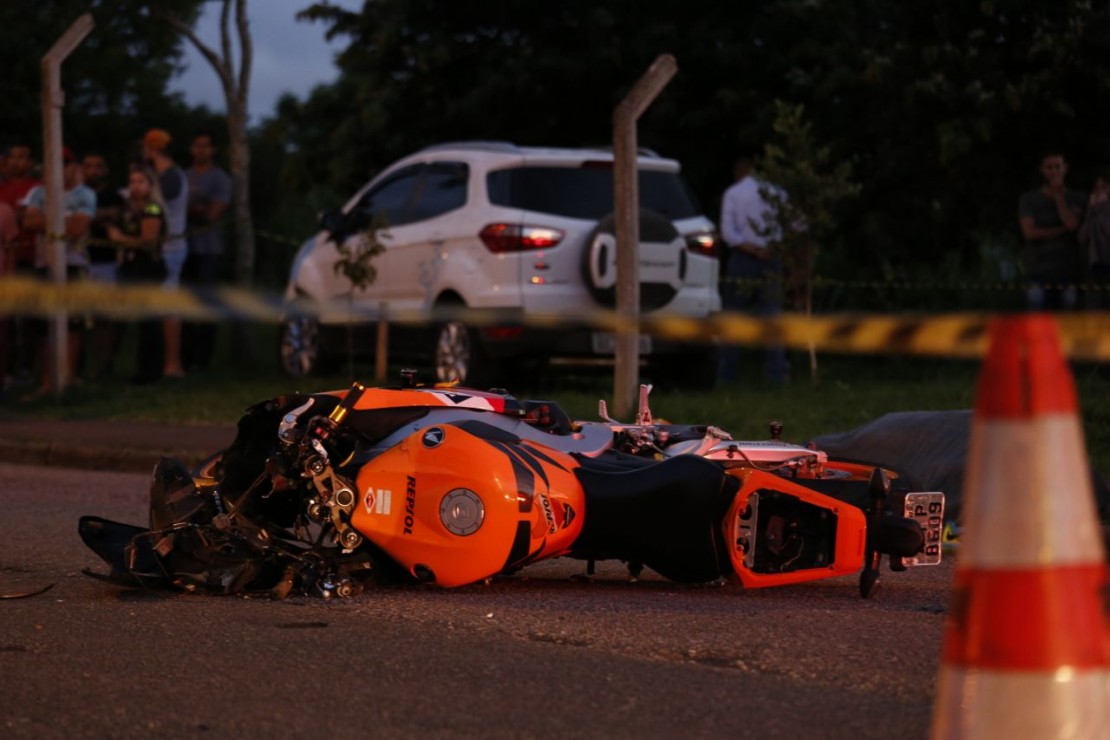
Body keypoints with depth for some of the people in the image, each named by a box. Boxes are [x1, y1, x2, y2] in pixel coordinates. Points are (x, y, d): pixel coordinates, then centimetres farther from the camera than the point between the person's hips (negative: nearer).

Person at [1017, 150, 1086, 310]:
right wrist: (1063, 230, -5)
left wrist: (1058, 195, -4)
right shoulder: (1028, 199, 7)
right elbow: (1030, 232, -5)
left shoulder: (1077, 199, 8)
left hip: (1068, 272, 1)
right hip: (1038, 272, -1)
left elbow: (1072, 223, -10)